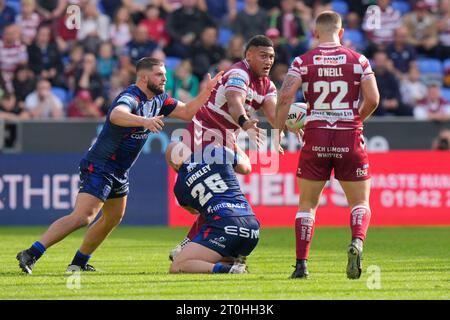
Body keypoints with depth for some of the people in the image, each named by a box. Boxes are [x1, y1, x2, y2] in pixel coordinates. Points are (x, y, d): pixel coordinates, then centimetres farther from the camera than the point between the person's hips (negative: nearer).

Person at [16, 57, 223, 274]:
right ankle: (31, 254, -24)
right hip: (99, 167, -10)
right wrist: (144, 121, -60)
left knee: (114, 218, 22)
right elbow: (116, 115, -44)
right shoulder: (131, 98, -22)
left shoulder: (158, 100, 8)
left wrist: (207, 91, 2)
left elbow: (187, 112, 16)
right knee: (82, 217, -22)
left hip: (119, 172, 10)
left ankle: (79, 263, 34)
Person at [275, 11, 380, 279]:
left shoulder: (303, 62, 1)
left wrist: (279, 130, -1)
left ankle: (301, 264, 4)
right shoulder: (358, 60, 2)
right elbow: (373, 99, -3)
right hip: (350, 137, 0)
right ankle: (357, 241, -20)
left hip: (316, 137, 0)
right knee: (360, 203, 10)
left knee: (307, 204, 13)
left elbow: (285, 96, -10)